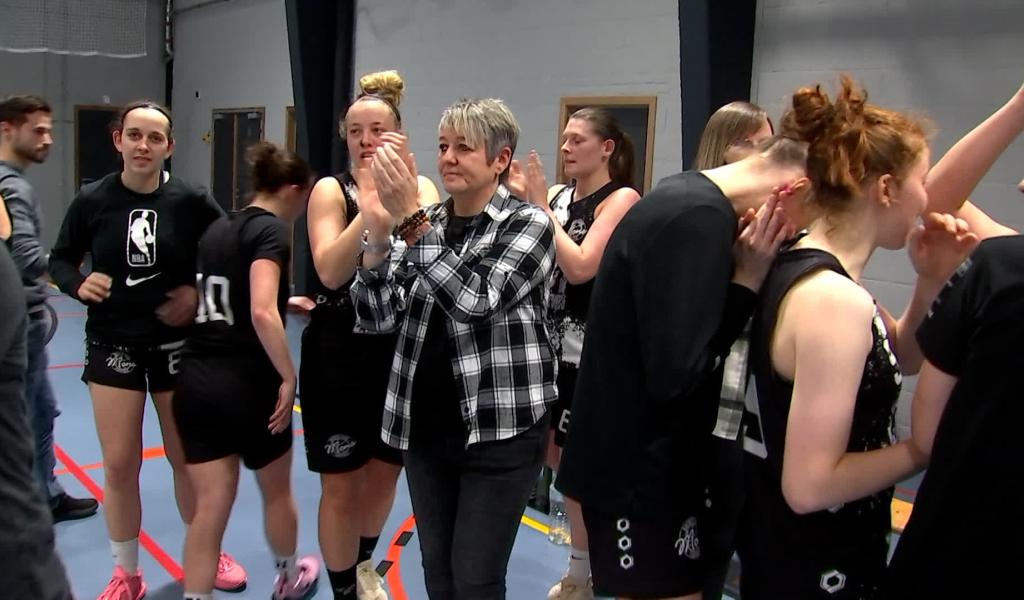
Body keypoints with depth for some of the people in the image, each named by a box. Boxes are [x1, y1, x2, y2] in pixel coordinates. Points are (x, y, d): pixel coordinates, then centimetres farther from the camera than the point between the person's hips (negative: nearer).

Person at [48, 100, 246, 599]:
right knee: (119, 464, 5)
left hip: (177, 344, 0)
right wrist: (78, 285, -15)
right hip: (113, 345, 1)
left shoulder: (190, 201, -9)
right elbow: (59, 259, 5)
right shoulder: (92, 200, -7)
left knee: (188, 457, 11)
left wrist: (201, 292, -11)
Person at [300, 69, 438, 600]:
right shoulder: (332, 190, -7)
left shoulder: (421, 188, 0)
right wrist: (373, 201, -30)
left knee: (386, 472, 19)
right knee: (341, 485, 5)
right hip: (339, 353, -3)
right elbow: (331, 272, -23)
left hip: (401, 351, 3)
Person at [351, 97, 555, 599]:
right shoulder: (423, 225, 6)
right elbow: (377, 318, -1)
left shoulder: (528, 225, -7)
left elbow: (475, 301, -23)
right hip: (426, 427, 5)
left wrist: (410, 218, -26)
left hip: (500, 430, -5)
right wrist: (378, 234, -15)